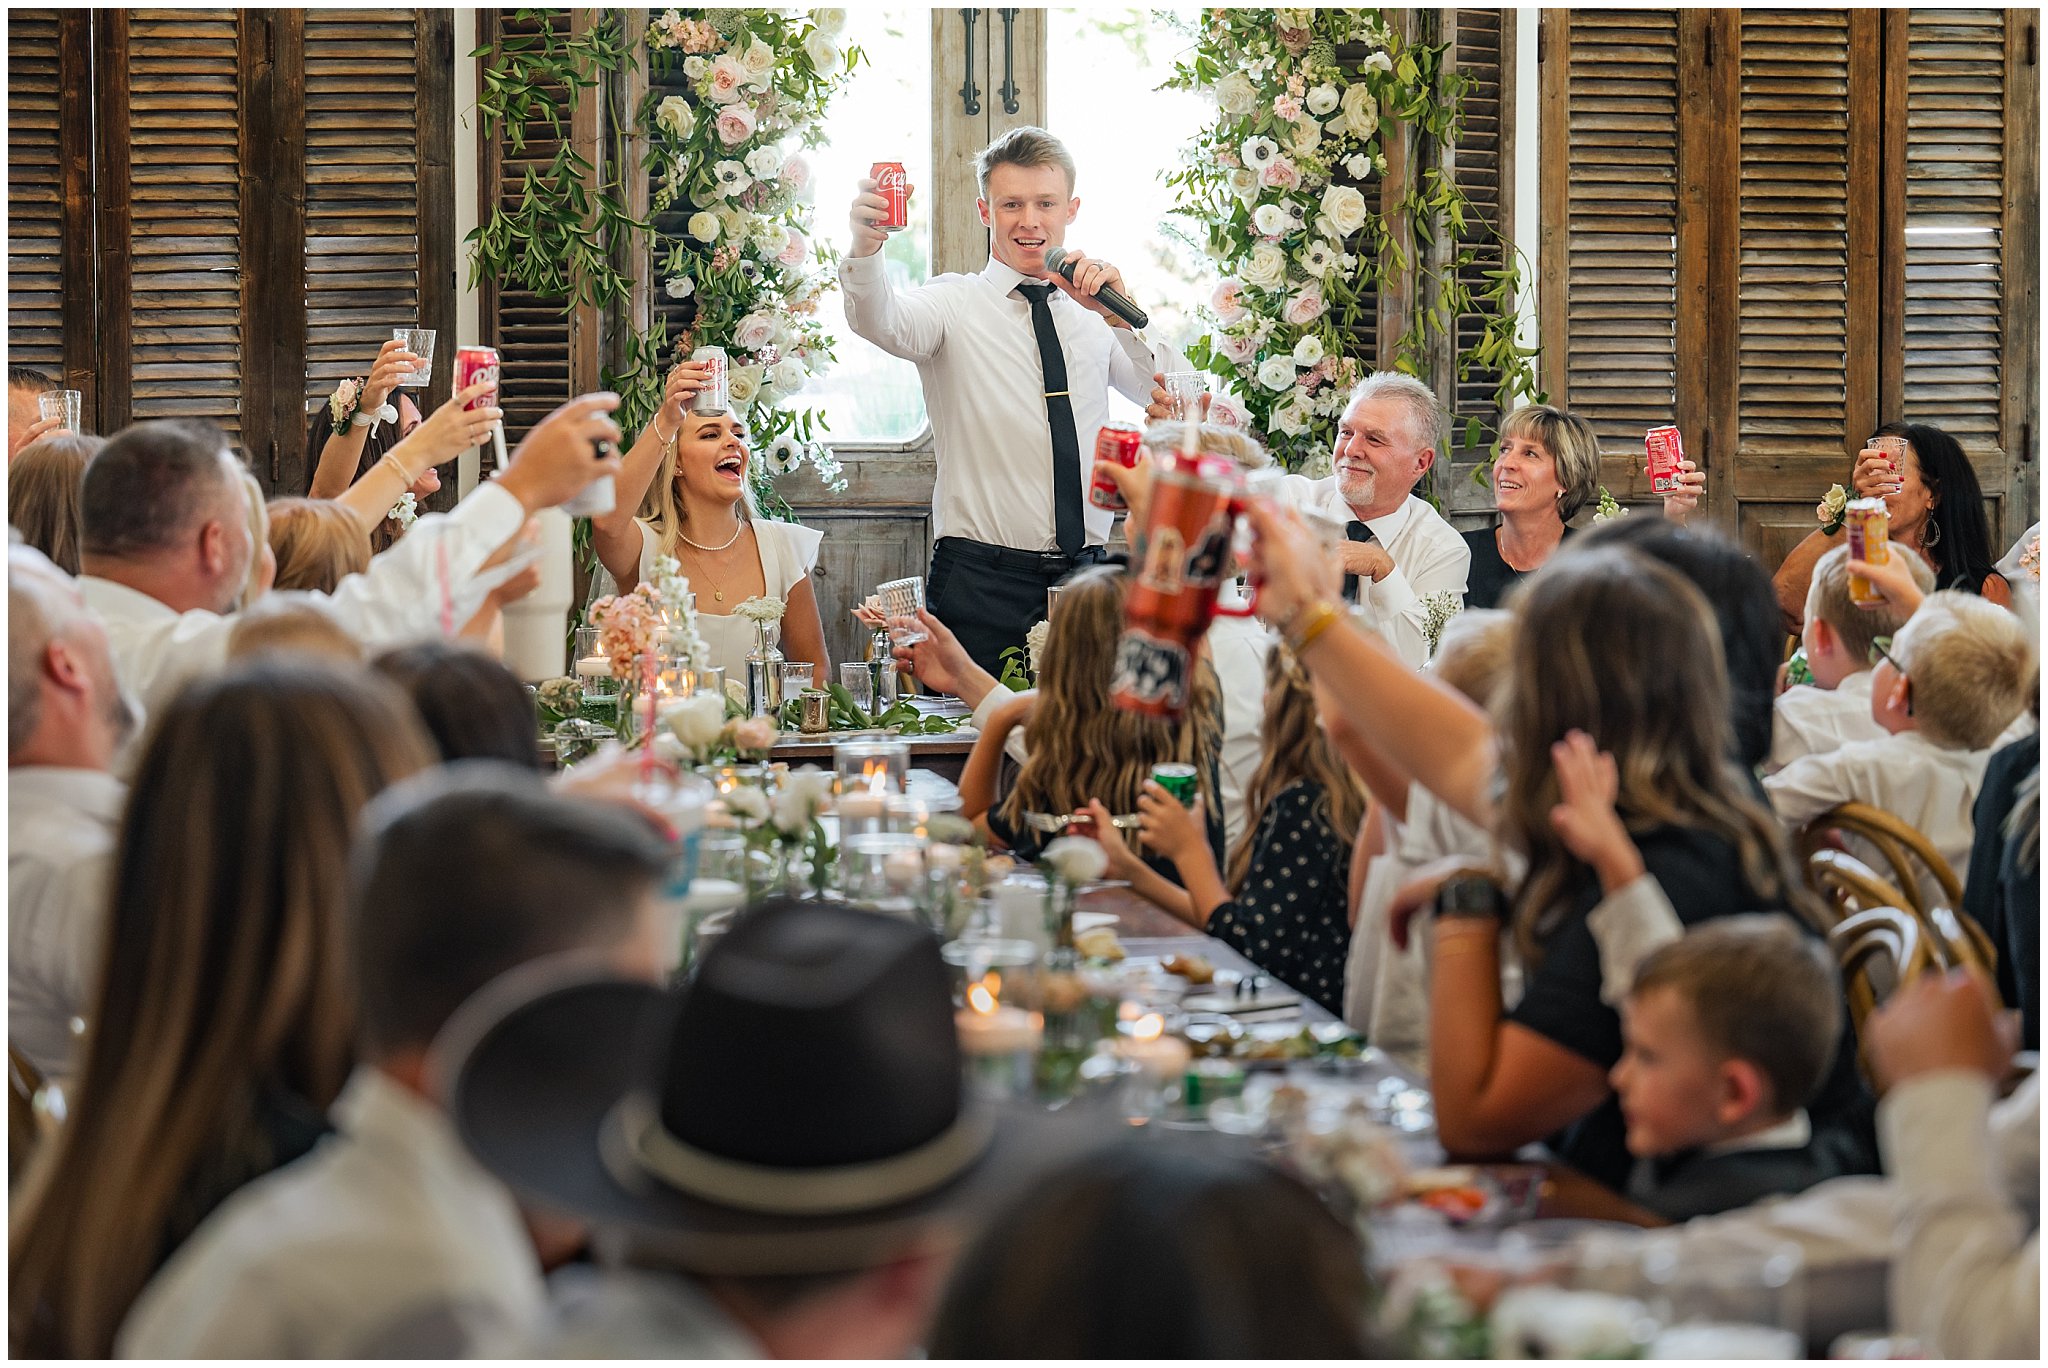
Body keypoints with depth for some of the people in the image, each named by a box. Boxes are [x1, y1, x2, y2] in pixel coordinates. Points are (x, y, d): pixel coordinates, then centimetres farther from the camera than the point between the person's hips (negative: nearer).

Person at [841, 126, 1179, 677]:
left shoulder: (1092, 312, 12)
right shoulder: (954, 305, 3)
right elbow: (880, 322, -19)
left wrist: (1123, 318, -15)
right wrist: (864, 252, -41)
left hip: (1085, 575, 3)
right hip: (981, 584, -3)